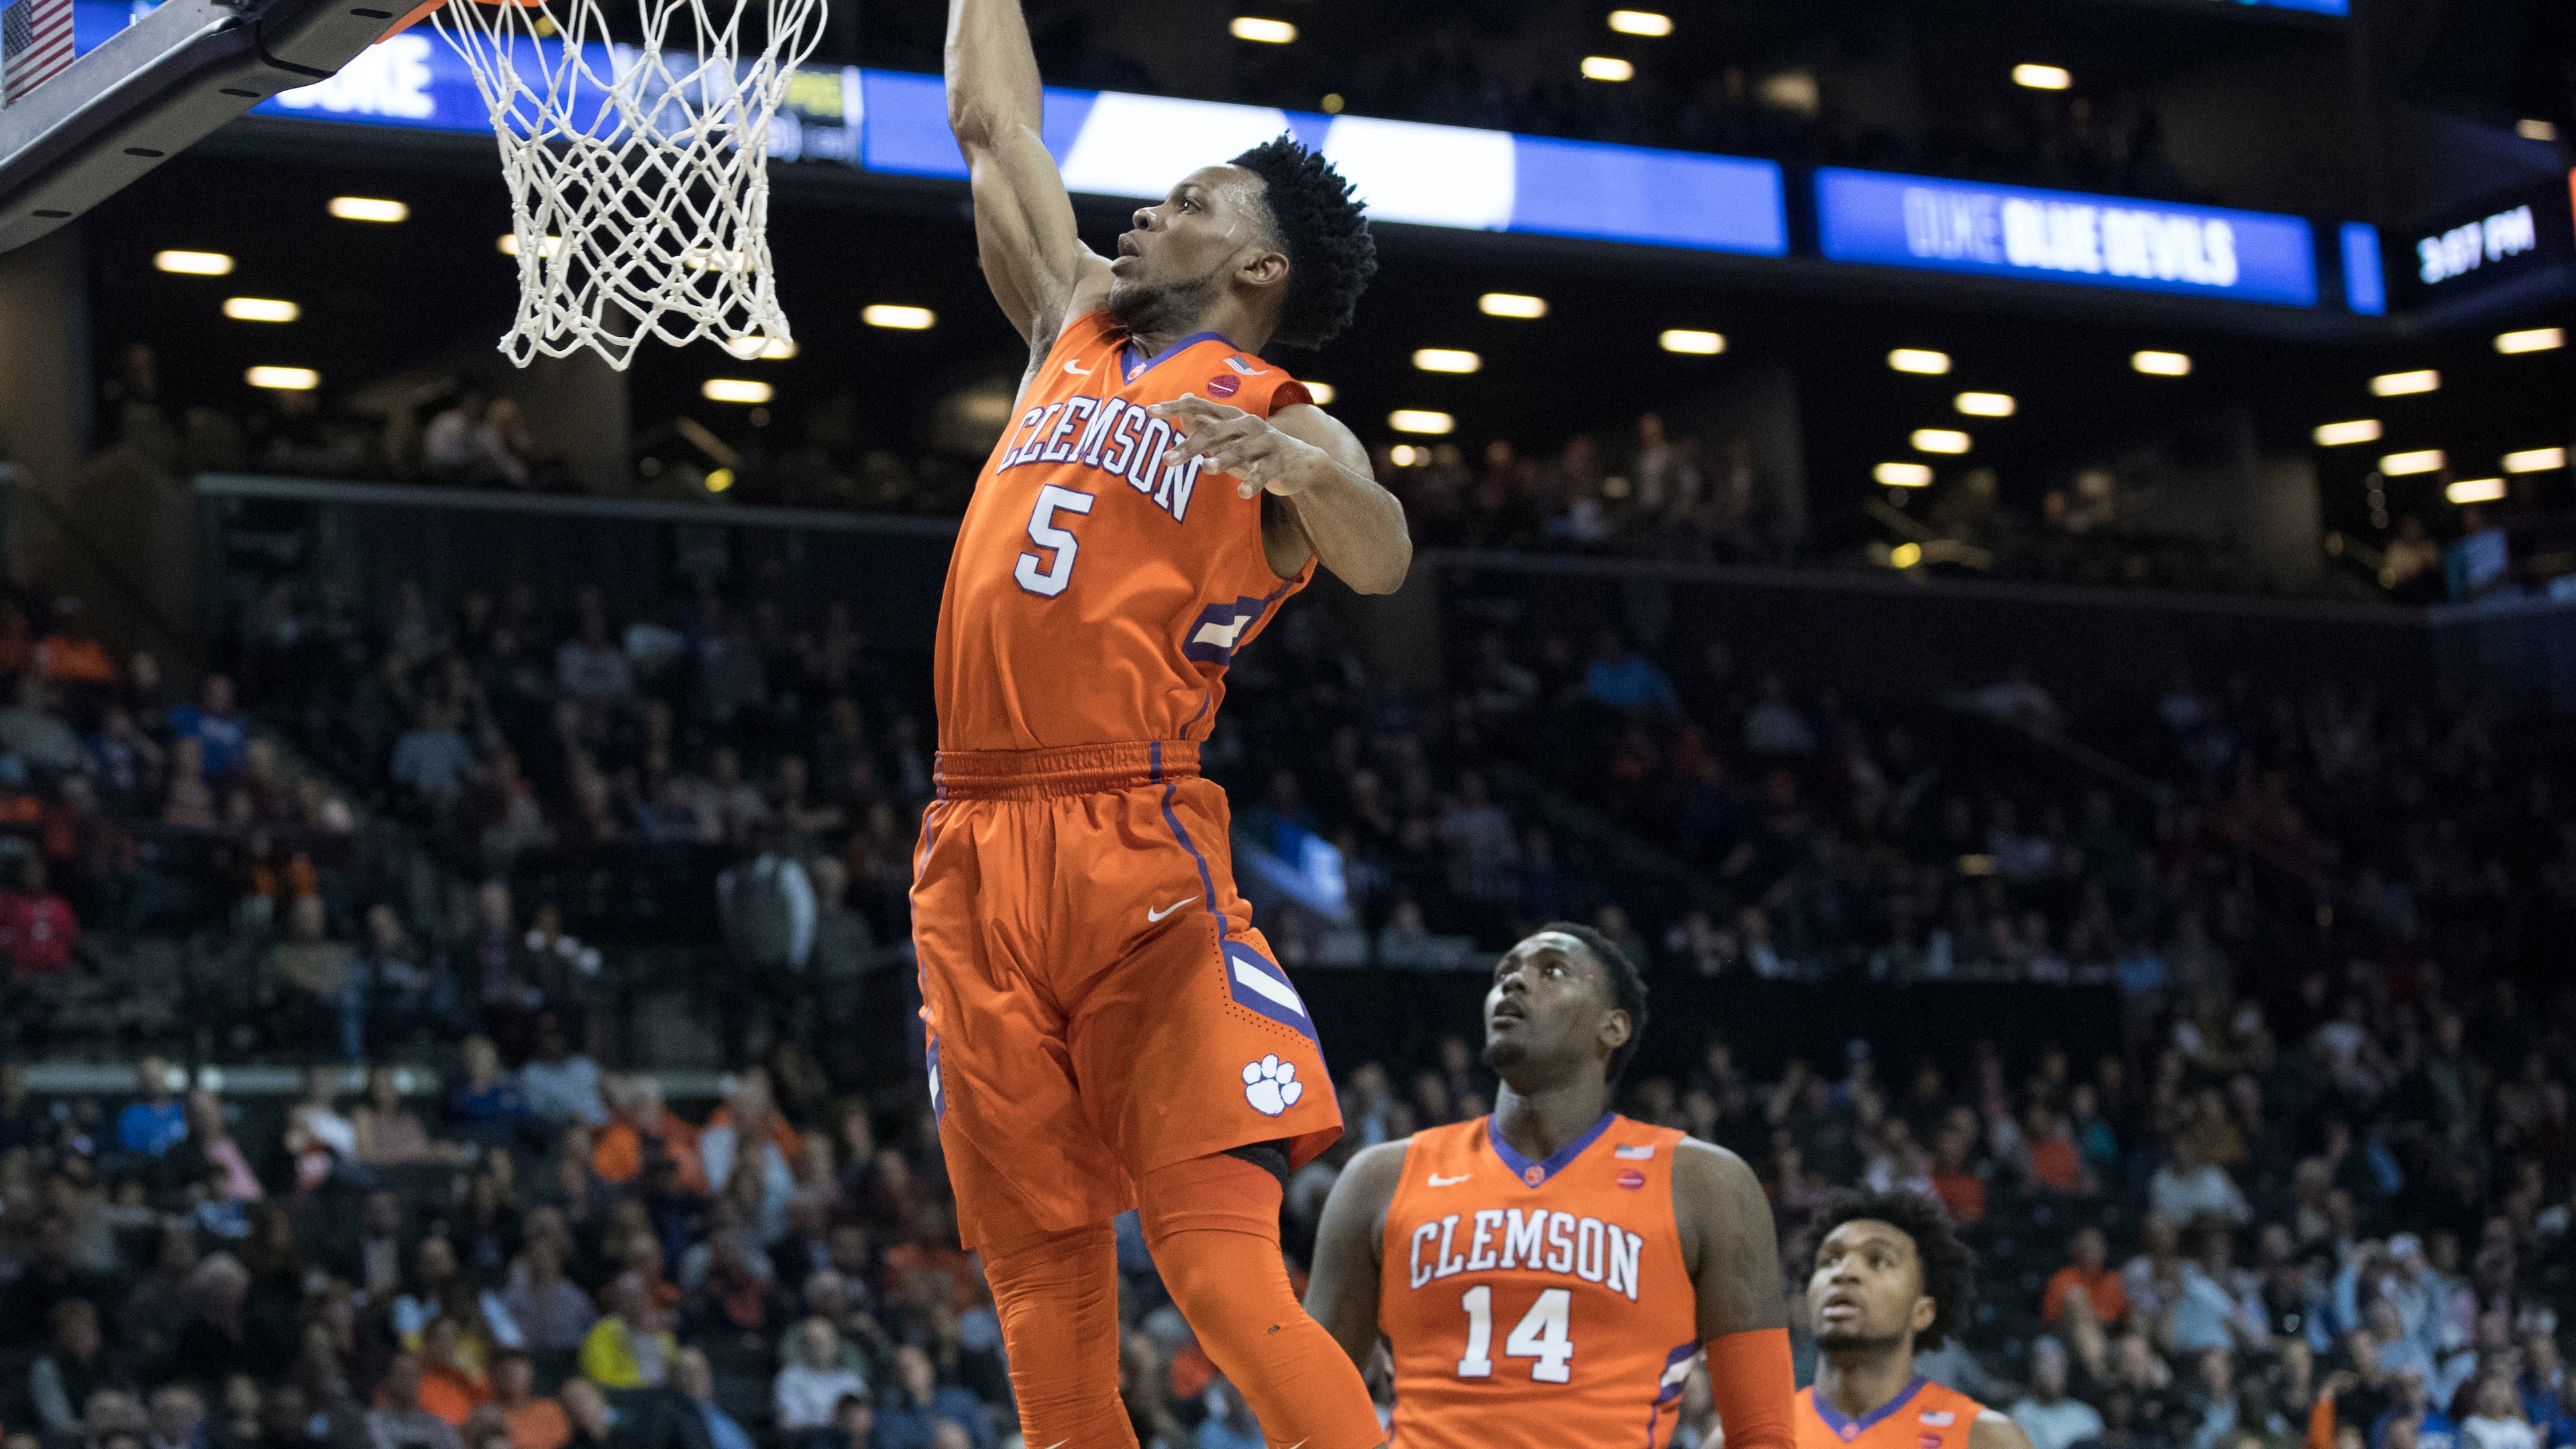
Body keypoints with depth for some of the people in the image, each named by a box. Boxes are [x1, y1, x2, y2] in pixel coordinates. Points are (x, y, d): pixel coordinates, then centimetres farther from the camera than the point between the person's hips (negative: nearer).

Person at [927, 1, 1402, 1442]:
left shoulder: (1286, 424, 3)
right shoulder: (1077, 325, 21)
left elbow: (1380, 561, -18)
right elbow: (992, 123, 30)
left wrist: (1300, 472, -39)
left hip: (1140, 848, -5)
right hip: (975, 849, 5)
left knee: (1226, 1266, -16)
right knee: (1046, 1296, 2)